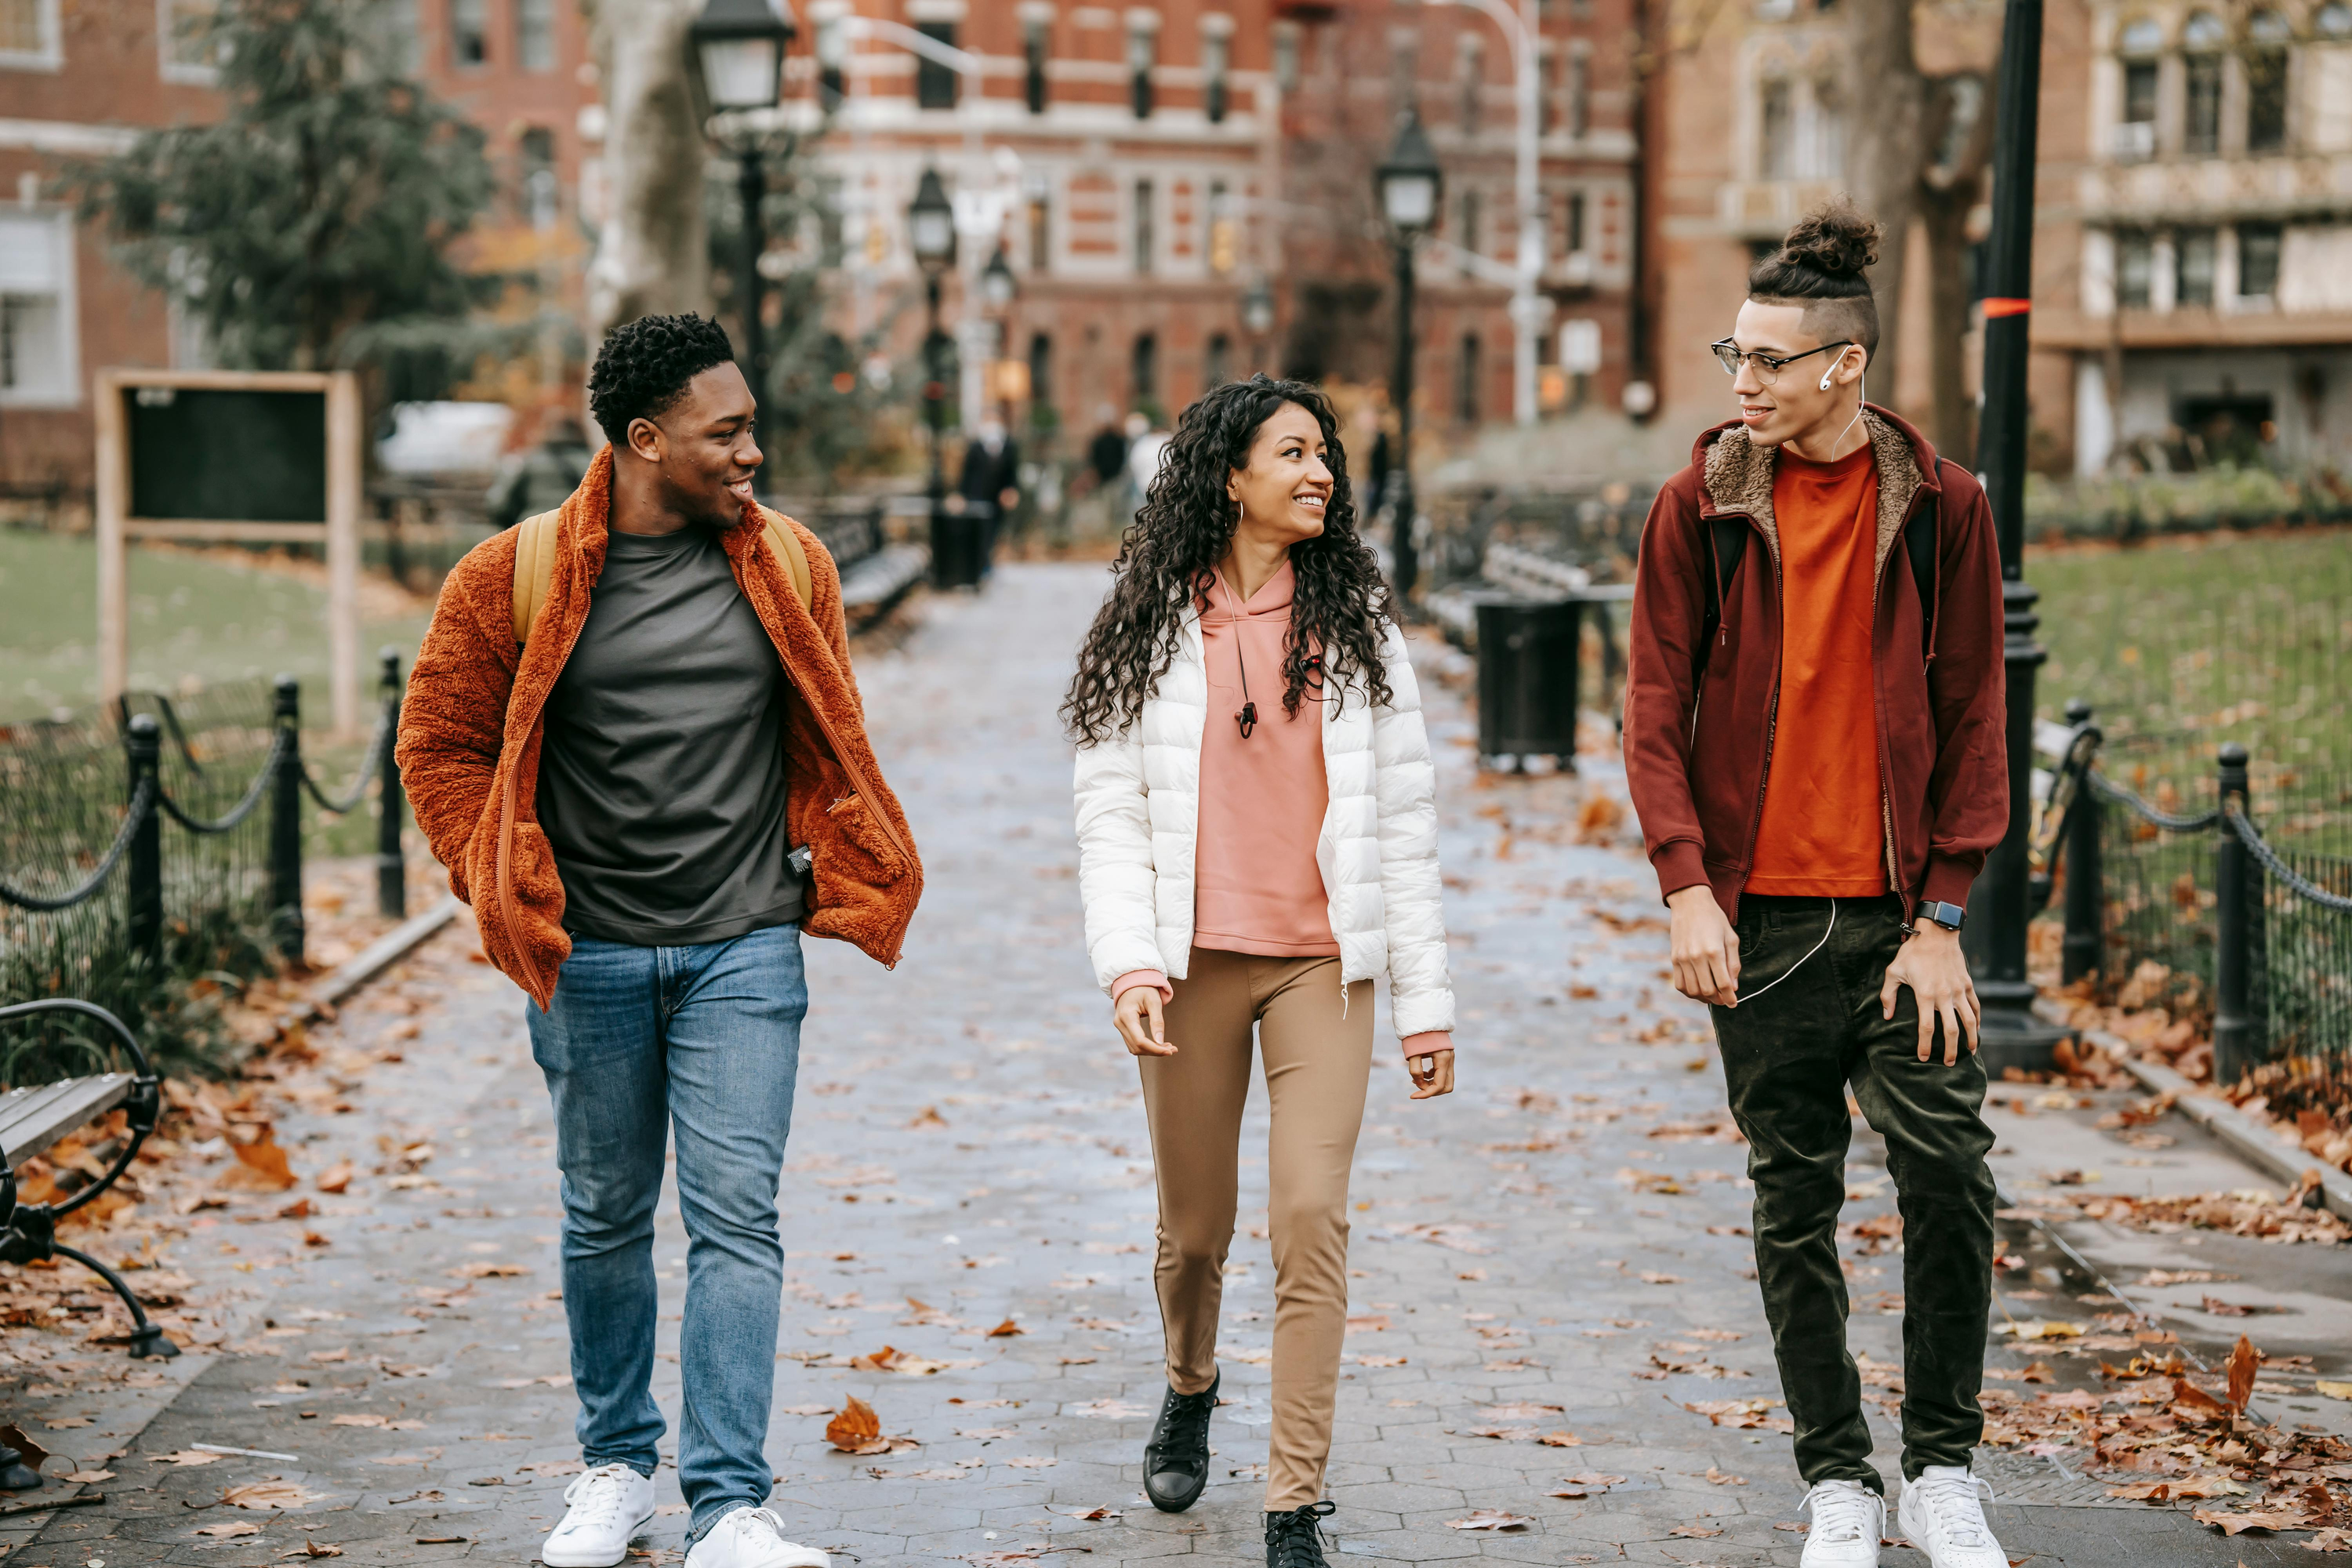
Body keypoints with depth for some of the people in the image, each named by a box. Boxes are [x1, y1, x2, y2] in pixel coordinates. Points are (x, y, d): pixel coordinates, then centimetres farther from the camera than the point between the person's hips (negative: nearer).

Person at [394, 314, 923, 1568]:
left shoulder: (790, 569, 3)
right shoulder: (516, 578, -5)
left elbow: (825, 744, 15)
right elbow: (441, 747, 3)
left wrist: (828, 881, 8)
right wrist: (506, 893, -2)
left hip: (746, 949, 1)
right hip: (589, 958, 0)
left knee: (735, 1217, -6)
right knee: (605, 1217, 12)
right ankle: (616, 1462, 30)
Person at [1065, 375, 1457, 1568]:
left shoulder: (1355, 620, 7)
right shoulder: (1149, 630, 4)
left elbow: (1405, 815, 7)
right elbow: (1110, 812, 0)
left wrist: (1425, 997, 4)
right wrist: (1129, 962, -14)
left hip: (1324, 963, 0)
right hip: (1193, 964, 0)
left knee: (1311, 1218, -13)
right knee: (1195, 1229, 11)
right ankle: (1190, 1388, 44)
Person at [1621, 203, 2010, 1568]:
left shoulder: (1941, 507, 0)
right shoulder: (1702, 507, 2)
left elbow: (1972, 723, 1)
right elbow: (1657, 711, 2)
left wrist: (1943, 917, -5)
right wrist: (1688, 886, -10)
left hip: (1899, 912, -1)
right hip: (1759, 915, 1)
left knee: (1950, 1173, -8)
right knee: (1796, 1204, 7)